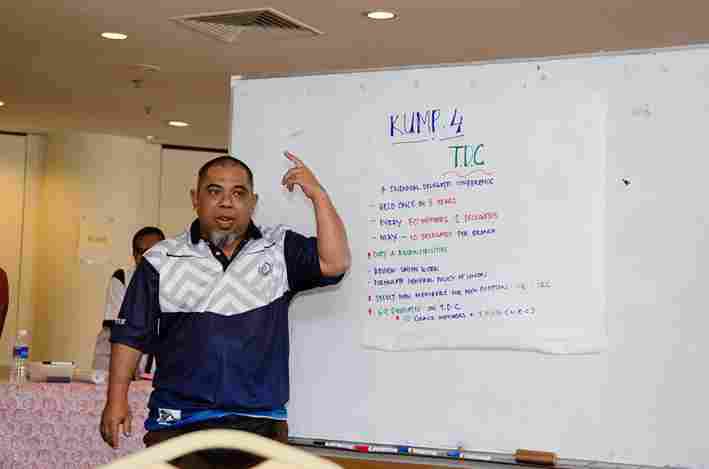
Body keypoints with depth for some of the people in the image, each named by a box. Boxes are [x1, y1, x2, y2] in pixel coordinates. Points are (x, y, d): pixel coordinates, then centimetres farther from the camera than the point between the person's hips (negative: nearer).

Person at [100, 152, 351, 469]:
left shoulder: (281, 250, 5)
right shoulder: (162, 261, 4)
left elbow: (335, 264, -9)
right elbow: (131, 334, 6)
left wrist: (318, 195, -12)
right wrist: (117, 400, 1)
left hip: (260, 423, 1)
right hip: (178, 424, 0)